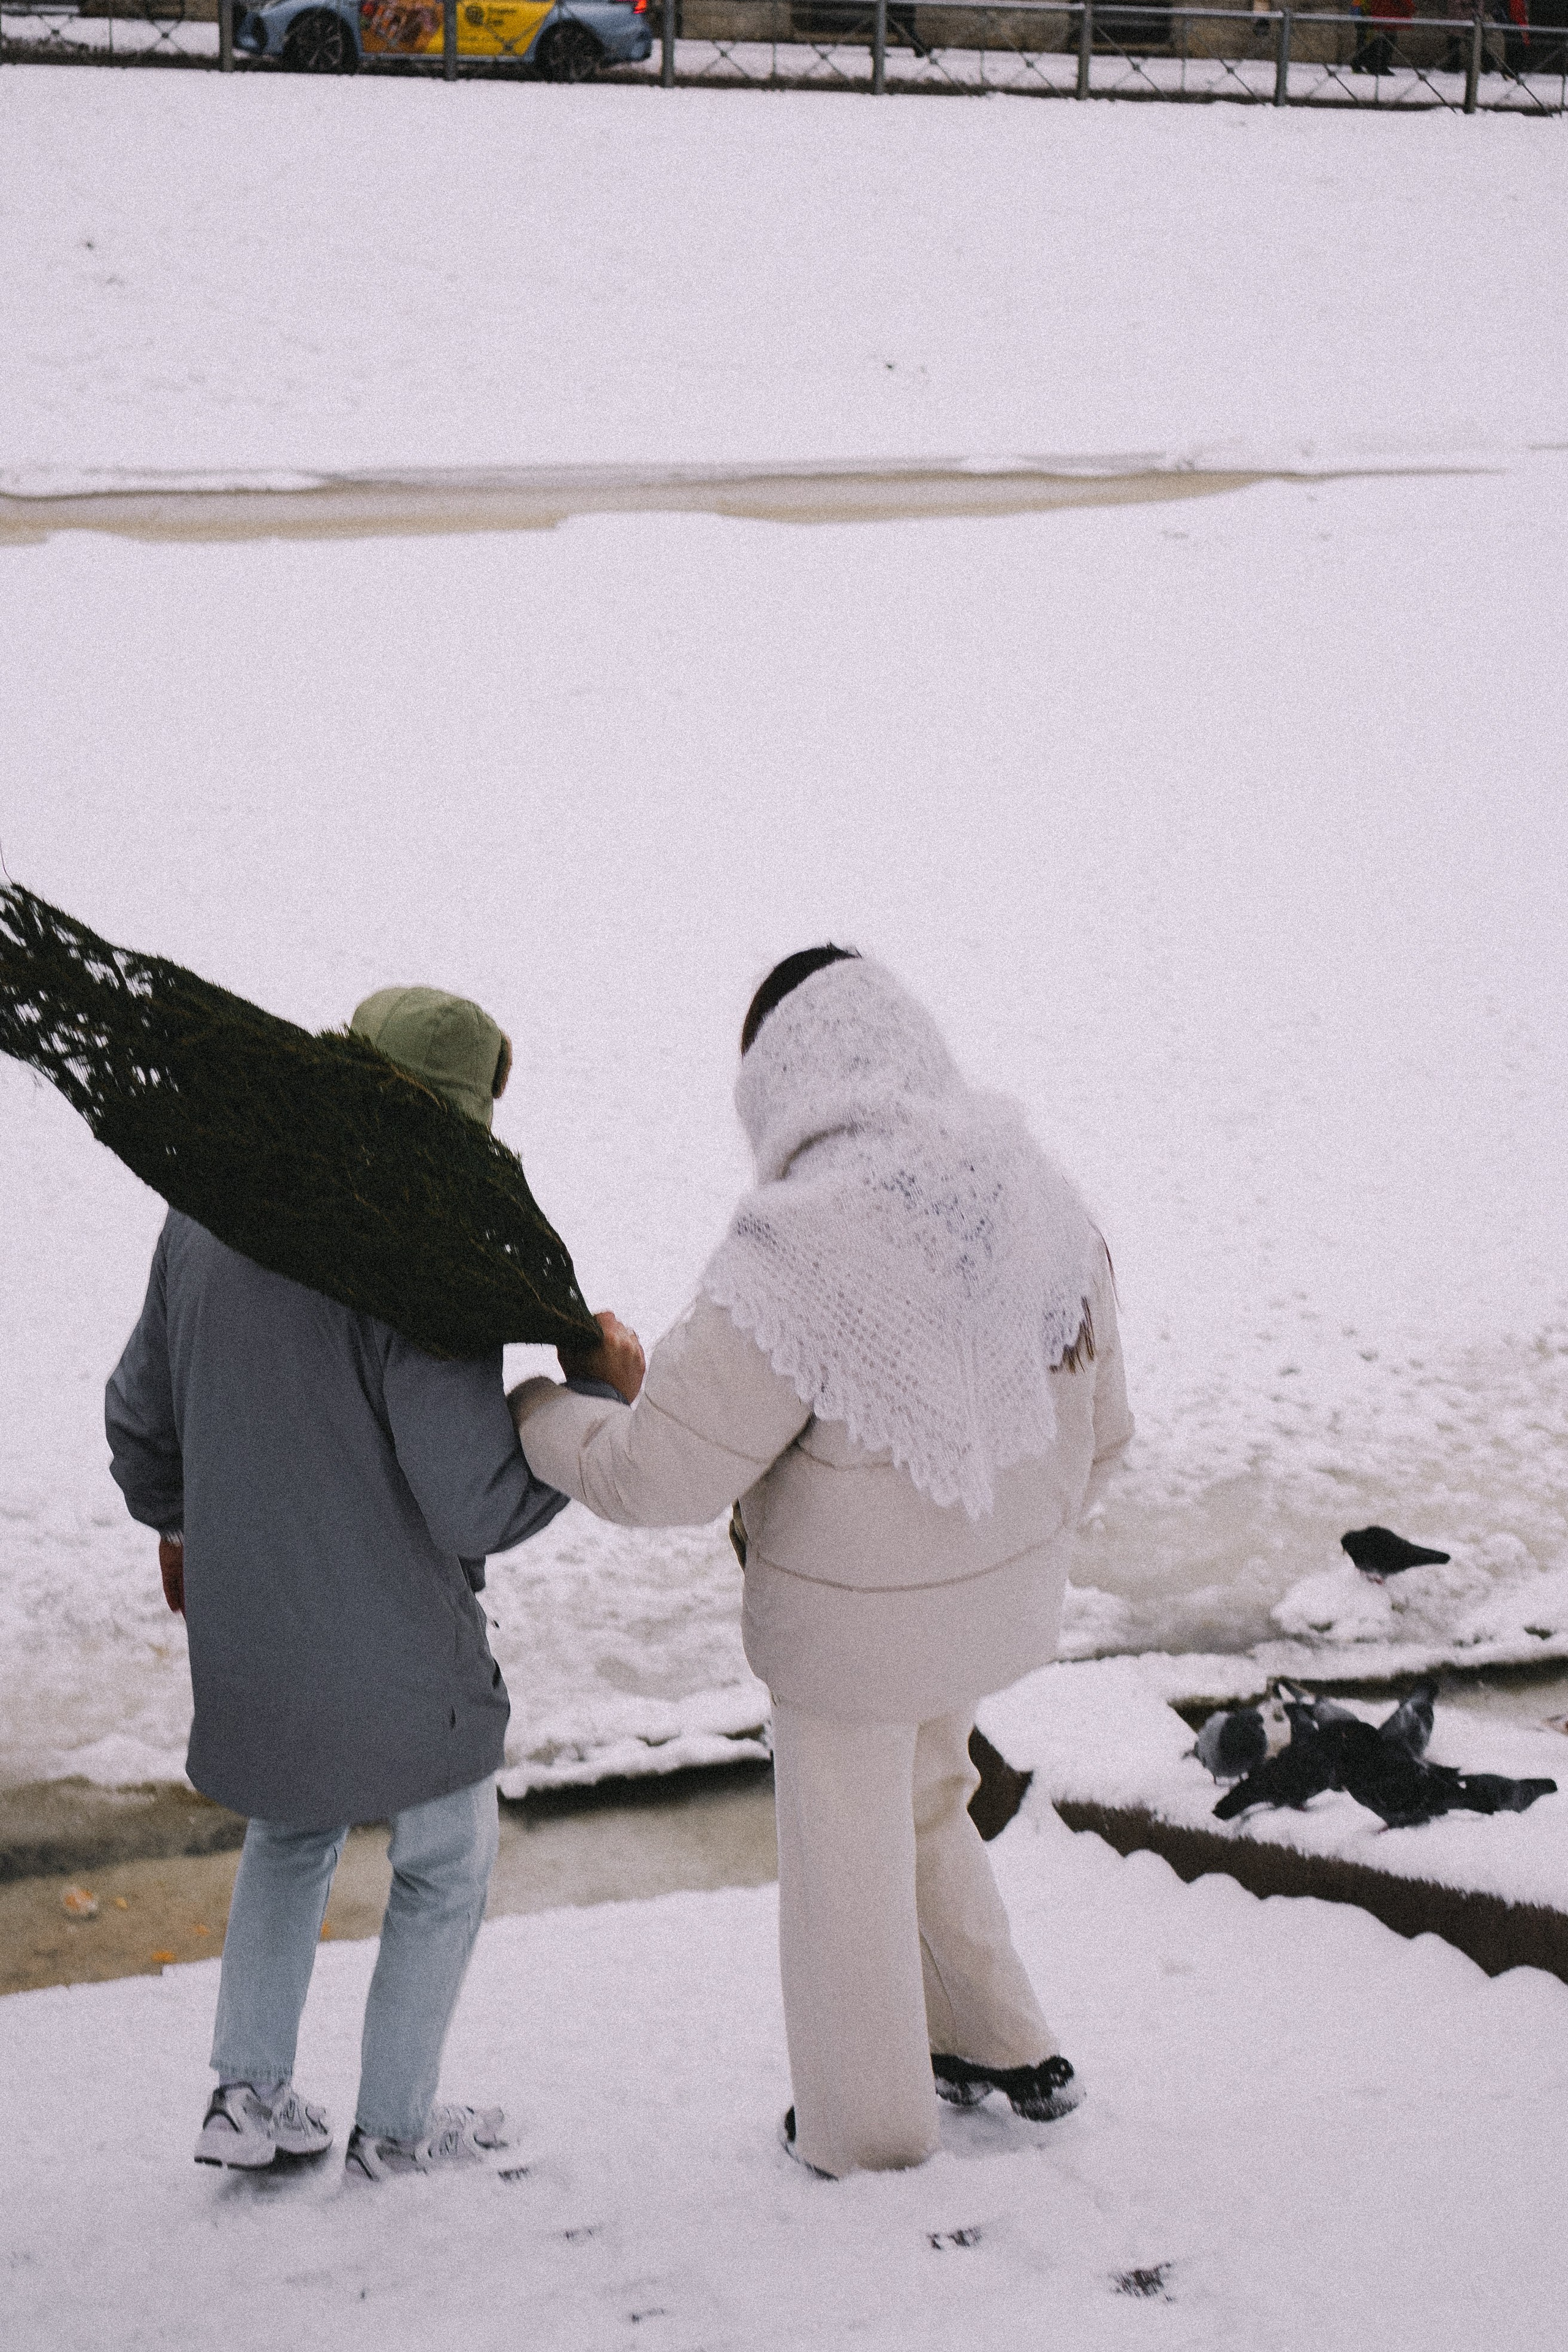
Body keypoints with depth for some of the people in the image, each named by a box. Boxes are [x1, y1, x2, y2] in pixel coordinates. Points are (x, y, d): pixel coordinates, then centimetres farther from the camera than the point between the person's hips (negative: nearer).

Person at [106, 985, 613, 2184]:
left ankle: (249, 2095, 28)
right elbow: (480, 1505, -25)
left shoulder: (208, 1217, -4)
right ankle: (395, 2124, 31)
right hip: (394, 1655, -6)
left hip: (245, 1630, 6)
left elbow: (141, 1413, 9)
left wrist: (174, 1519, 29)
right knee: (446, 1865, 19)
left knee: (294, 1834, 31)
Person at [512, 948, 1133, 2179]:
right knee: (923, 1805, 31)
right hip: (1001, 1592, 6)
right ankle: (1005, 2049, 44)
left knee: (847, 1869, 17)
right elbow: (1096, 1425, 2)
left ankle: (868, 2131, 36)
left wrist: (527, 1404, -6)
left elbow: (656, 1477, -24)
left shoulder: (796, 1259, -30)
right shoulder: (1038, 1201, -10)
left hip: (854, 1624, -6)